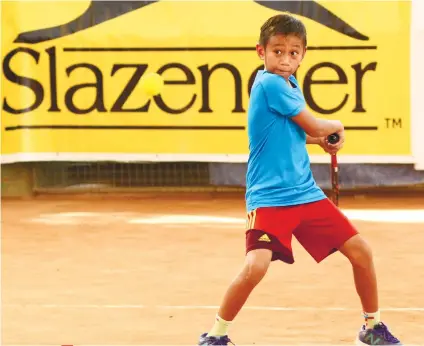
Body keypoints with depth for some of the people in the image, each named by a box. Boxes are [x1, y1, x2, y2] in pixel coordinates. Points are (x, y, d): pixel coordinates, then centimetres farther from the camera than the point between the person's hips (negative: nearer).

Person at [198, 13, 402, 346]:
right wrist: (337, 126, 11)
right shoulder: (269, 83, -16)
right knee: (255, 266, -25)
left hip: (306, 193, 8)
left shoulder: (288, 84, 9)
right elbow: (315, 127, -10)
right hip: (269, 197, -8)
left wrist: (322, 138, 6)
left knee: (361, 250, 4)